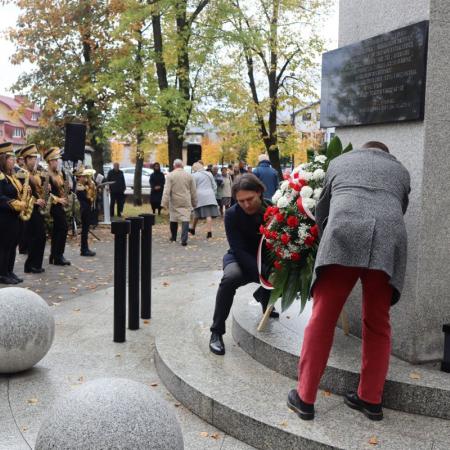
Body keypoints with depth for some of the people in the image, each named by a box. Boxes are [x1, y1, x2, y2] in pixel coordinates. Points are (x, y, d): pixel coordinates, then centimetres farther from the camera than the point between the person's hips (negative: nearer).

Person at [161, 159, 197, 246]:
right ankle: (184, 240, -16)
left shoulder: (170, 175, -4)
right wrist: (194, 203, 17)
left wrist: (165, 203, -10)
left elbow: (166, 190, -10)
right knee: (185, 219, -4)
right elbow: (193, 191, 9)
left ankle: (173, 238, 29)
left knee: (173, 219, 15)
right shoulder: (189, 176, 4)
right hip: (186, 202, 0)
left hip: (174, 202, 0)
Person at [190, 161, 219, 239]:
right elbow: (214, 186, 16)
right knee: (209, 215, -5)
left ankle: (193, 229, 22)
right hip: (210, 196, 3)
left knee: (197, 214, 8)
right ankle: (209, 232, -11)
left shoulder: (195, 175, -1)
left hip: (200, 197, -3)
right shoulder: (209, 174, 14)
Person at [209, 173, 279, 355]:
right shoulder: (232, 215, -20)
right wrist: (264, 274, -37)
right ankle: (217, 332, -21)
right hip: (240, 259, -4)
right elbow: (240, 251, -25)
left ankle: (263, 295, 19)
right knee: (230, 278, -36)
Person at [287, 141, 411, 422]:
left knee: (322, 319, 4)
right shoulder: (400, 170, 32)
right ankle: (371, 399, 22)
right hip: (390, 237, 2)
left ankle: (305, 398, 10)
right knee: (378, 322, 14)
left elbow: (322, 209, 34)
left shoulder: (340, 161, 31)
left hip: (345, 232, -2)